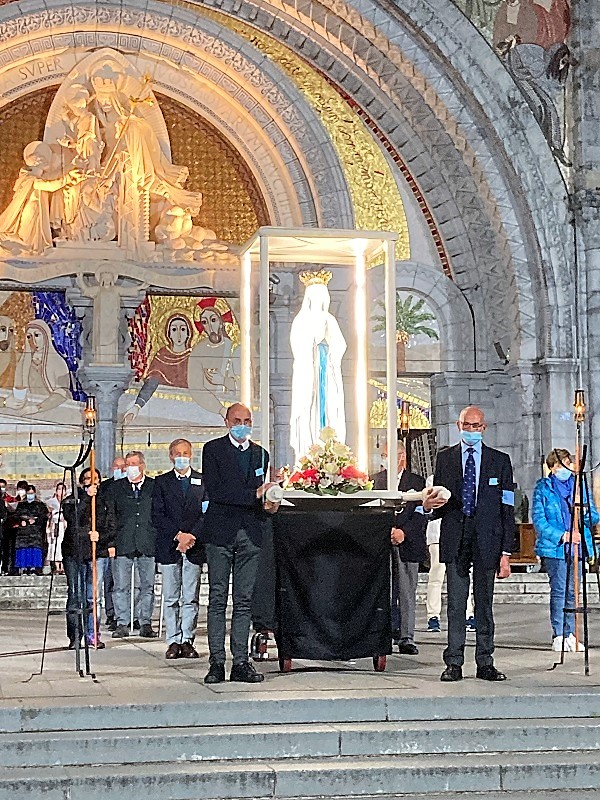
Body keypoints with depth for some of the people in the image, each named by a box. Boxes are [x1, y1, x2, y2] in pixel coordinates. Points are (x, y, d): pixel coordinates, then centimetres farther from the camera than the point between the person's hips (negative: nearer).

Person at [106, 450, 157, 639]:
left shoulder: (154, 487, 7)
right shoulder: (117, 487, 9)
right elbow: (111, 516, 8)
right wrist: (111, 541, 0)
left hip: (148, 544, 0)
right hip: (123, 544, 0)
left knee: (147, 586, 3)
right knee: (121, 586, 0)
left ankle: (146, 624, 10)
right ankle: (122, 624, 6)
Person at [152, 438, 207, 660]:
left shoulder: (203, 481, 9)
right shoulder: (161, 482, 9)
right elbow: (157, 516, 1)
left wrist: (191, 536, -9)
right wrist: (178, 535, -10)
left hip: (195, 546, 0)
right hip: (169, 546, 0)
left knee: (191, 598, 0)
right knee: (170, 598, 1)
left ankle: (187, 640, 4)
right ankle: (173, 641, 4)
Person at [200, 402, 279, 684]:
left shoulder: (260, 454, 17)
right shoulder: (213, 449, 1)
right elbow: (214, 490, -11)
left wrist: (266, 504, 0)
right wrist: (254, 495, -16)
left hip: (250, 533, 4)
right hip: (220, 531, -4)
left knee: (244, 601, 5)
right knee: (217, 599, -2)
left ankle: (241, 662, 7)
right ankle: (217, 662, 0)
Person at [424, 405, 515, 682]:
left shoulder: (500, 461, 8)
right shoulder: (444, 458, 11)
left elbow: (507, 510, 4)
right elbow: (437, 506, 13)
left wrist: (506, 552, -2)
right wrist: (429, 505, -13)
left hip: (487, 540, 0)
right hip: (455, 540, 0)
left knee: (484, 604, 4)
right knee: (455, 604, 0)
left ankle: (485, 664, 10)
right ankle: (454, 664, 4)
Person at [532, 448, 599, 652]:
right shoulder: (543, 487, 1)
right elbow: (539, 520, -5)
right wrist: (563, 536, -14)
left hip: (577, 546, 4)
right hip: (554, 548, -4)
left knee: (572, 591, 7)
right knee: (559, 590, -7)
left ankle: (570, 634, 14)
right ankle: (558, 635, -1)